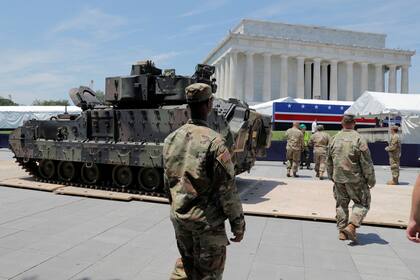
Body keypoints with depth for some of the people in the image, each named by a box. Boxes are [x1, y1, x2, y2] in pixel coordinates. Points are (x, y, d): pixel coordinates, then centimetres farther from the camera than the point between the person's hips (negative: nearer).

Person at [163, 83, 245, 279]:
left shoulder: (171, 138, 0)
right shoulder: (213, 141, -20)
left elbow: (168, 182, 9)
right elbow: (227, 189, -18)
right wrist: (238, 224, -7)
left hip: (179, 219, 6)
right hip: (207, 221, -6)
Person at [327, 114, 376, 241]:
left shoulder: (334, 139, 3)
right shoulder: (358, 139, -13)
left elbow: (329, 161, 11)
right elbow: (366, 162, -11)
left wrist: (331, 176, 23)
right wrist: (371, 179, -1)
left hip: (338, 178, 5)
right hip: (355, 178, -5)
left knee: (341, 203, 15)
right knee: (362, 203, 11)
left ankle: (341, 231, 20)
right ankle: (351, 226, -3)